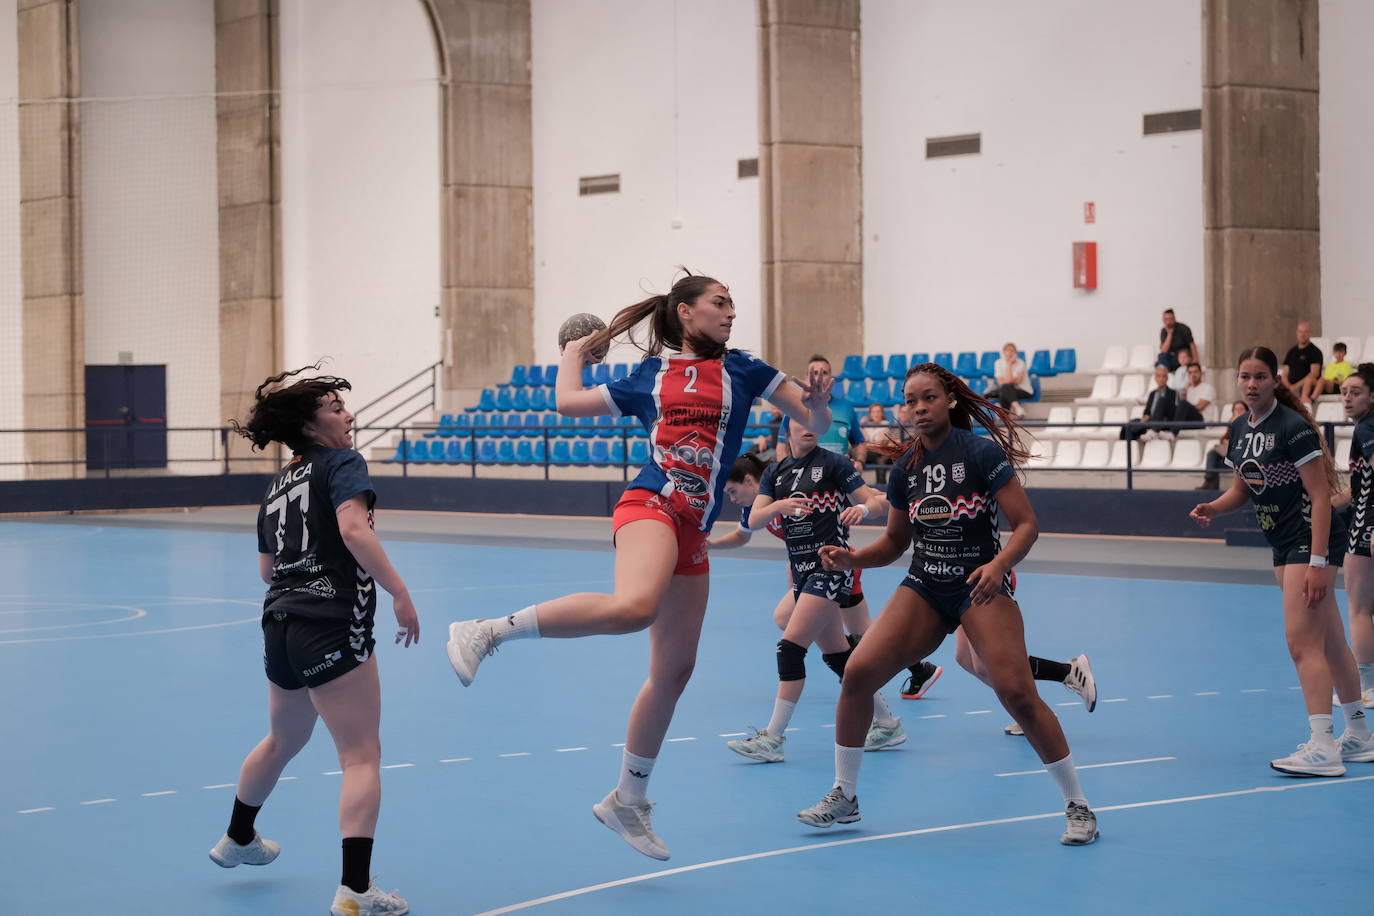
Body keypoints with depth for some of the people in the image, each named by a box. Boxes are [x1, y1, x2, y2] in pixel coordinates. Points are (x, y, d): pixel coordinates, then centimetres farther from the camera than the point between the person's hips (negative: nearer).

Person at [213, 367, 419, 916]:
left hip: (280, 626, 8)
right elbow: (354, 529, -22)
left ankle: (238, 840, 50)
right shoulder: (342, 463, -5)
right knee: (362, 757, -6)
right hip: (333, 627, -8)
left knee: (284, 740, 31)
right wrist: (399, 592, -25)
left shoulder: (279, 486, 17)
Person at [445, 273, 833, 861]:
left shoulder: (741, 370, 15)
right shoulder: (647, 378, 12)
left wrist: (817, 405, -7)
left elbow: (815, 424, 15)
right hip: (649, 505, -4)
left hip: (692, 535, 4)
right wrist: (575, 352, 36)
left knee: (673, 671, 8)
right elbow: (569, 402, 20)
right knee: (634, 605, -38)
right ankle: (486, 631, -31)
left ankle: (628, 802, 22)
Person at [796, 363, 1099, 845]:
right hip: (923, 588, 5)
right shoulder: (906, 467, 6)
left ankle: (1078, 805, -2)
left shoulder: (982, 453, -10)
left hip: (981, 587, -5)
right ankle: (844, 796, 7)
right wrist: (853, 559, -3)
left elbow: (1026, 523, -12)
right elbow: (895, 541, 16)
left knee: (1017, 693, -19)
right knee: (857, 673, -10)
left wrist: (1000, 564, -30)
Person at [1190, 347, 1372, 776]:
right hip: (1283, 545, 8)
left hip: (1312, 541, -8)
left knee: (1301, 640, -15)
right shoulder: (1240, 430, 7)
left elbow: (1320, 496, -19)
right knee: (1329, 642, 15)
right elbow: (1242, 488, 19)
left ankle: (1322, 750, -18)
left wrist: (1318, 562, -23)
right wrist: (1213, 507, -3)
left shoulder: (1294, 428, -17)